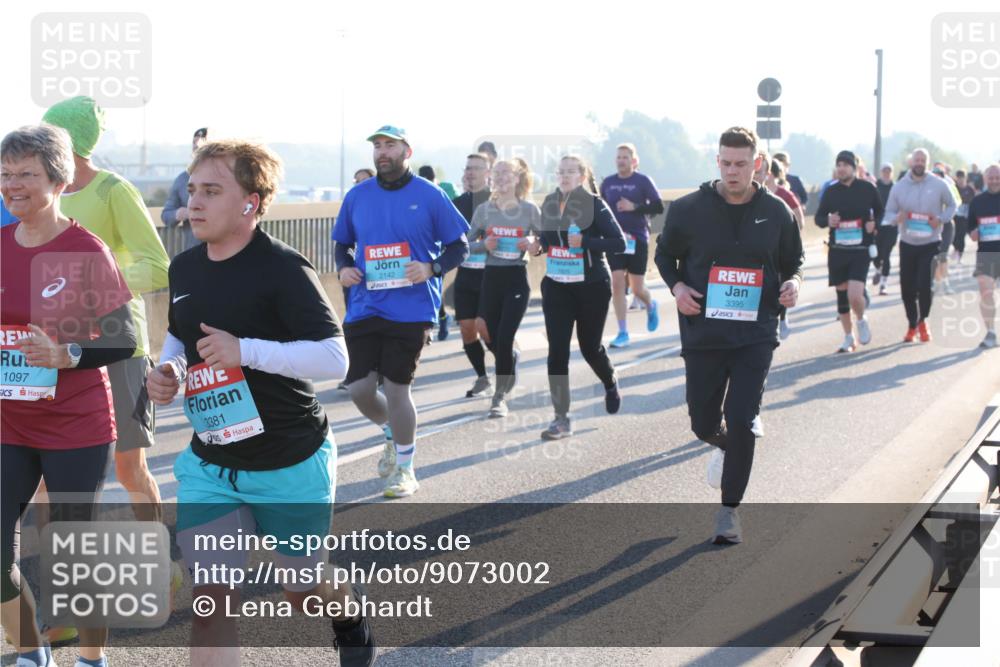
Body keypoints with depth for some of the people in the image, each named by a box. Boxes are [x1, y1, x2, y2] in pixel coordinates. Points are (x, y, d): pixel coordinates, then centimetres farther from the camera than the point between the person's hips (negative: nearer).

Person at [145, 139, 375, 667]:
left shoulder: (283, 271, -19)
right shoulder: (184, 269, 2)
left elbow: (334, 359, -25)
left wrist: (245, 350, -32)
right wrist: (164, 370, -1)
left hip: (292, 465, -4)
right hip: (209, 464, 5)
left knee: (302, 593, 16)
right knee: (212, 600, -9)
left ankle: (349, 613, 53)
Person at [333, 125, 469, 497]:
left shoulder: (429, 196, -3)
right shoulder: (357, 196, 7)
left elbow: (459, 246, 2)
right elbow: (342, 244, 18)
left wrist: (432, 268, -15)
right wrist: (343, 268, -3)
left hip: (411, 310, -3)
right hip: (364, 308, 4)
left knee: (396, 387, -1)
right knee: (359, 388, 1)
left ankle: (405, 469, 19)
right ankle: (392, 435, 34)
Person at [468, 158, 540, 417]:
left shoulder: (529, 209, -3)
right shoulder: (484, 209, 2)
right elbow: (467, 245, 7)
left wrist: (532, 242, -16)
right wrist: (484, 244, -13)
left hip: (517, 279, -3)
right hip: (491, 277, 3)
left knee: (504, 337, -9)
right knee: (490, 334, 8)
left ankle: (500, 396, 3)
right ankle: (510, 359, 44)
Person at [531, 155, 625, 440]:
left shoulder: (594, 205, -12)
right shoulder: (549, 204, 4)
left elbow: (619, 243, -15)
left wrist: (585, 241, -26)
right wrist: (539, 245, -3)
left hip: (592, 286, -4)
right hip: (556, 286, 4)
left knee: (590, 347, 10)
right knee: (557, 350, -5)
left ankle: (610, 383, 45)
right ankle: (562, 418, -1)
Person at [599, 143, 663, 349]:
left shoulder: (643, 181, -3)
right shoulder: (608, 183, 6)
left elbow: (658, 207, -8)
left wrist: (635, 207, -19)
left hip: (637, 239, -3)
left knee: (637, 289, 1)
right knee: (617, 285, -6)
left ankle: (650, 307, 37)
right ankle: (623, 333, -1)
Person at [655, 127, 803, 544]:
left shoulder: (776, 213, 1)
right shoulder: (689, 209, -3)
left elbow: (791, 262, 13)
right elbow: (664, 254, 10)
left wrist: (793, 283, -9)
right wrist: (676, 286, -9)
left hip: (755, 336, -1)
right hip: (702, 334, 1)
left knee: (741, 423, -9)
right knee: (703, 424, 8)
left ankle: (729, 510, 5)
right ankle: (724, 445, 47)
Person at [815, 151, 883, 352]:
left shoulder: (867, 188, -1)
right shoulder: (831, 191, 3)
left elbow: (880, 211, 14)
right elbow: (818, 217, 9)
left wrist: (874, 223, -6)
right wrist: (828, 221, -13)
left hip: (861, 250, -3)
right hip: (837, 250, 3)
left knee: (855, 295, -17)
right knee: (842, 294, 9)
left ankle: (861, 320, 16)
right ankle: (848, 337, 24)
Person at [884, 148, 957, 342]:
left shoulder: (938, 185, -3)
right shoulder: (898, 187, 0)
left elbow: (952, 206, 8)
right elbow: (888, 212, 5)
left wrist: (940, 219, -11)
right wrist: (897, 218, -18)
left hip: (931, 244, -2)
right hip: (907, 244, 2)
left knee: (925, 285, -13)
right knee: (907, 287, 4)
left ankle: (922, 321, 11)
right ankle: (912, 325, 23)